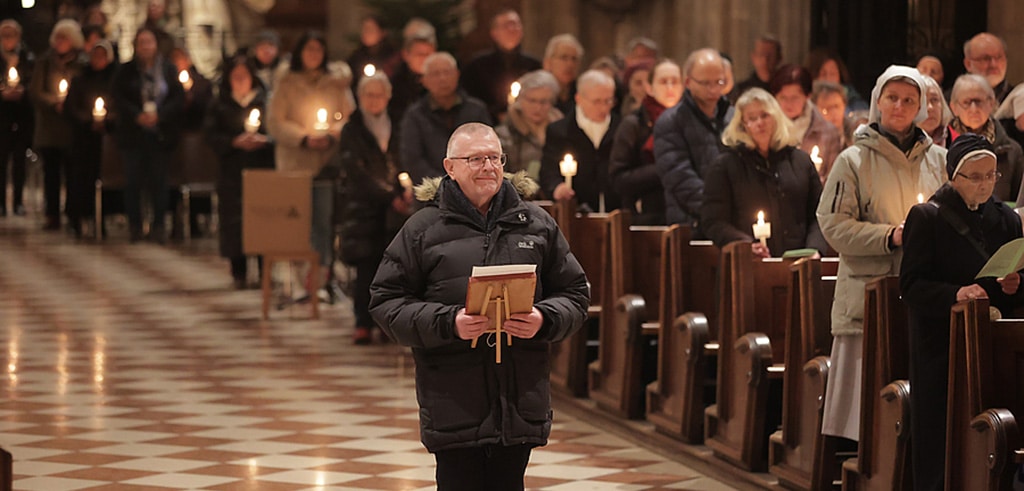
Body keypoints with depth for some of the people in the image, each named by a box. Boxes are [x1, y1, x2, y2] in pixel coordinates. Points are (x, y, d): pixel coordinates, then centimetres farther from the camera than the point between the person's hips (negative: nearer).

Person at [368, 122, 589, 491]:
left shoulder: (537, 224, 10)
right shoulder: (422, 229, 2)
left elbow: (575, 293, 13)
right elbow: (385, 301, 0)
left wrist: (544, 320, -9)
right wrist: (447, 323, -15)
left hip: (521, 401, 3)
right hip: (453, 402, -3)